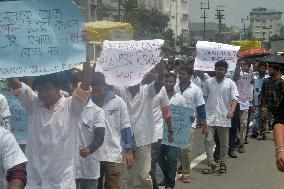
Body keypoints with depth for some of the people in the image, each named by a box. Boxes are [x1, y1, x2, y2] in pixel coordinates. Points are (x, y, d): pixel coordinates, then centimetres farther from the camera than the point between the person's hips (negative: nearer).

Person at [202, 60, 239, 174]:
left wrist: (232, 110, -27)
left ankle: (223, 164, 22)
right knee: (208, 140, -7)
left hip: (224, 117, -1)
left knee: (224, 142, 8)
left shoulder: (230, 83, 0)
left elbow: (235, 98, -9)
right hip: (210, 116, 1)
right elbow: (204, 98, 15)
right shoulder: (208, 82, 6)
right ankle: (211, 164, 1)